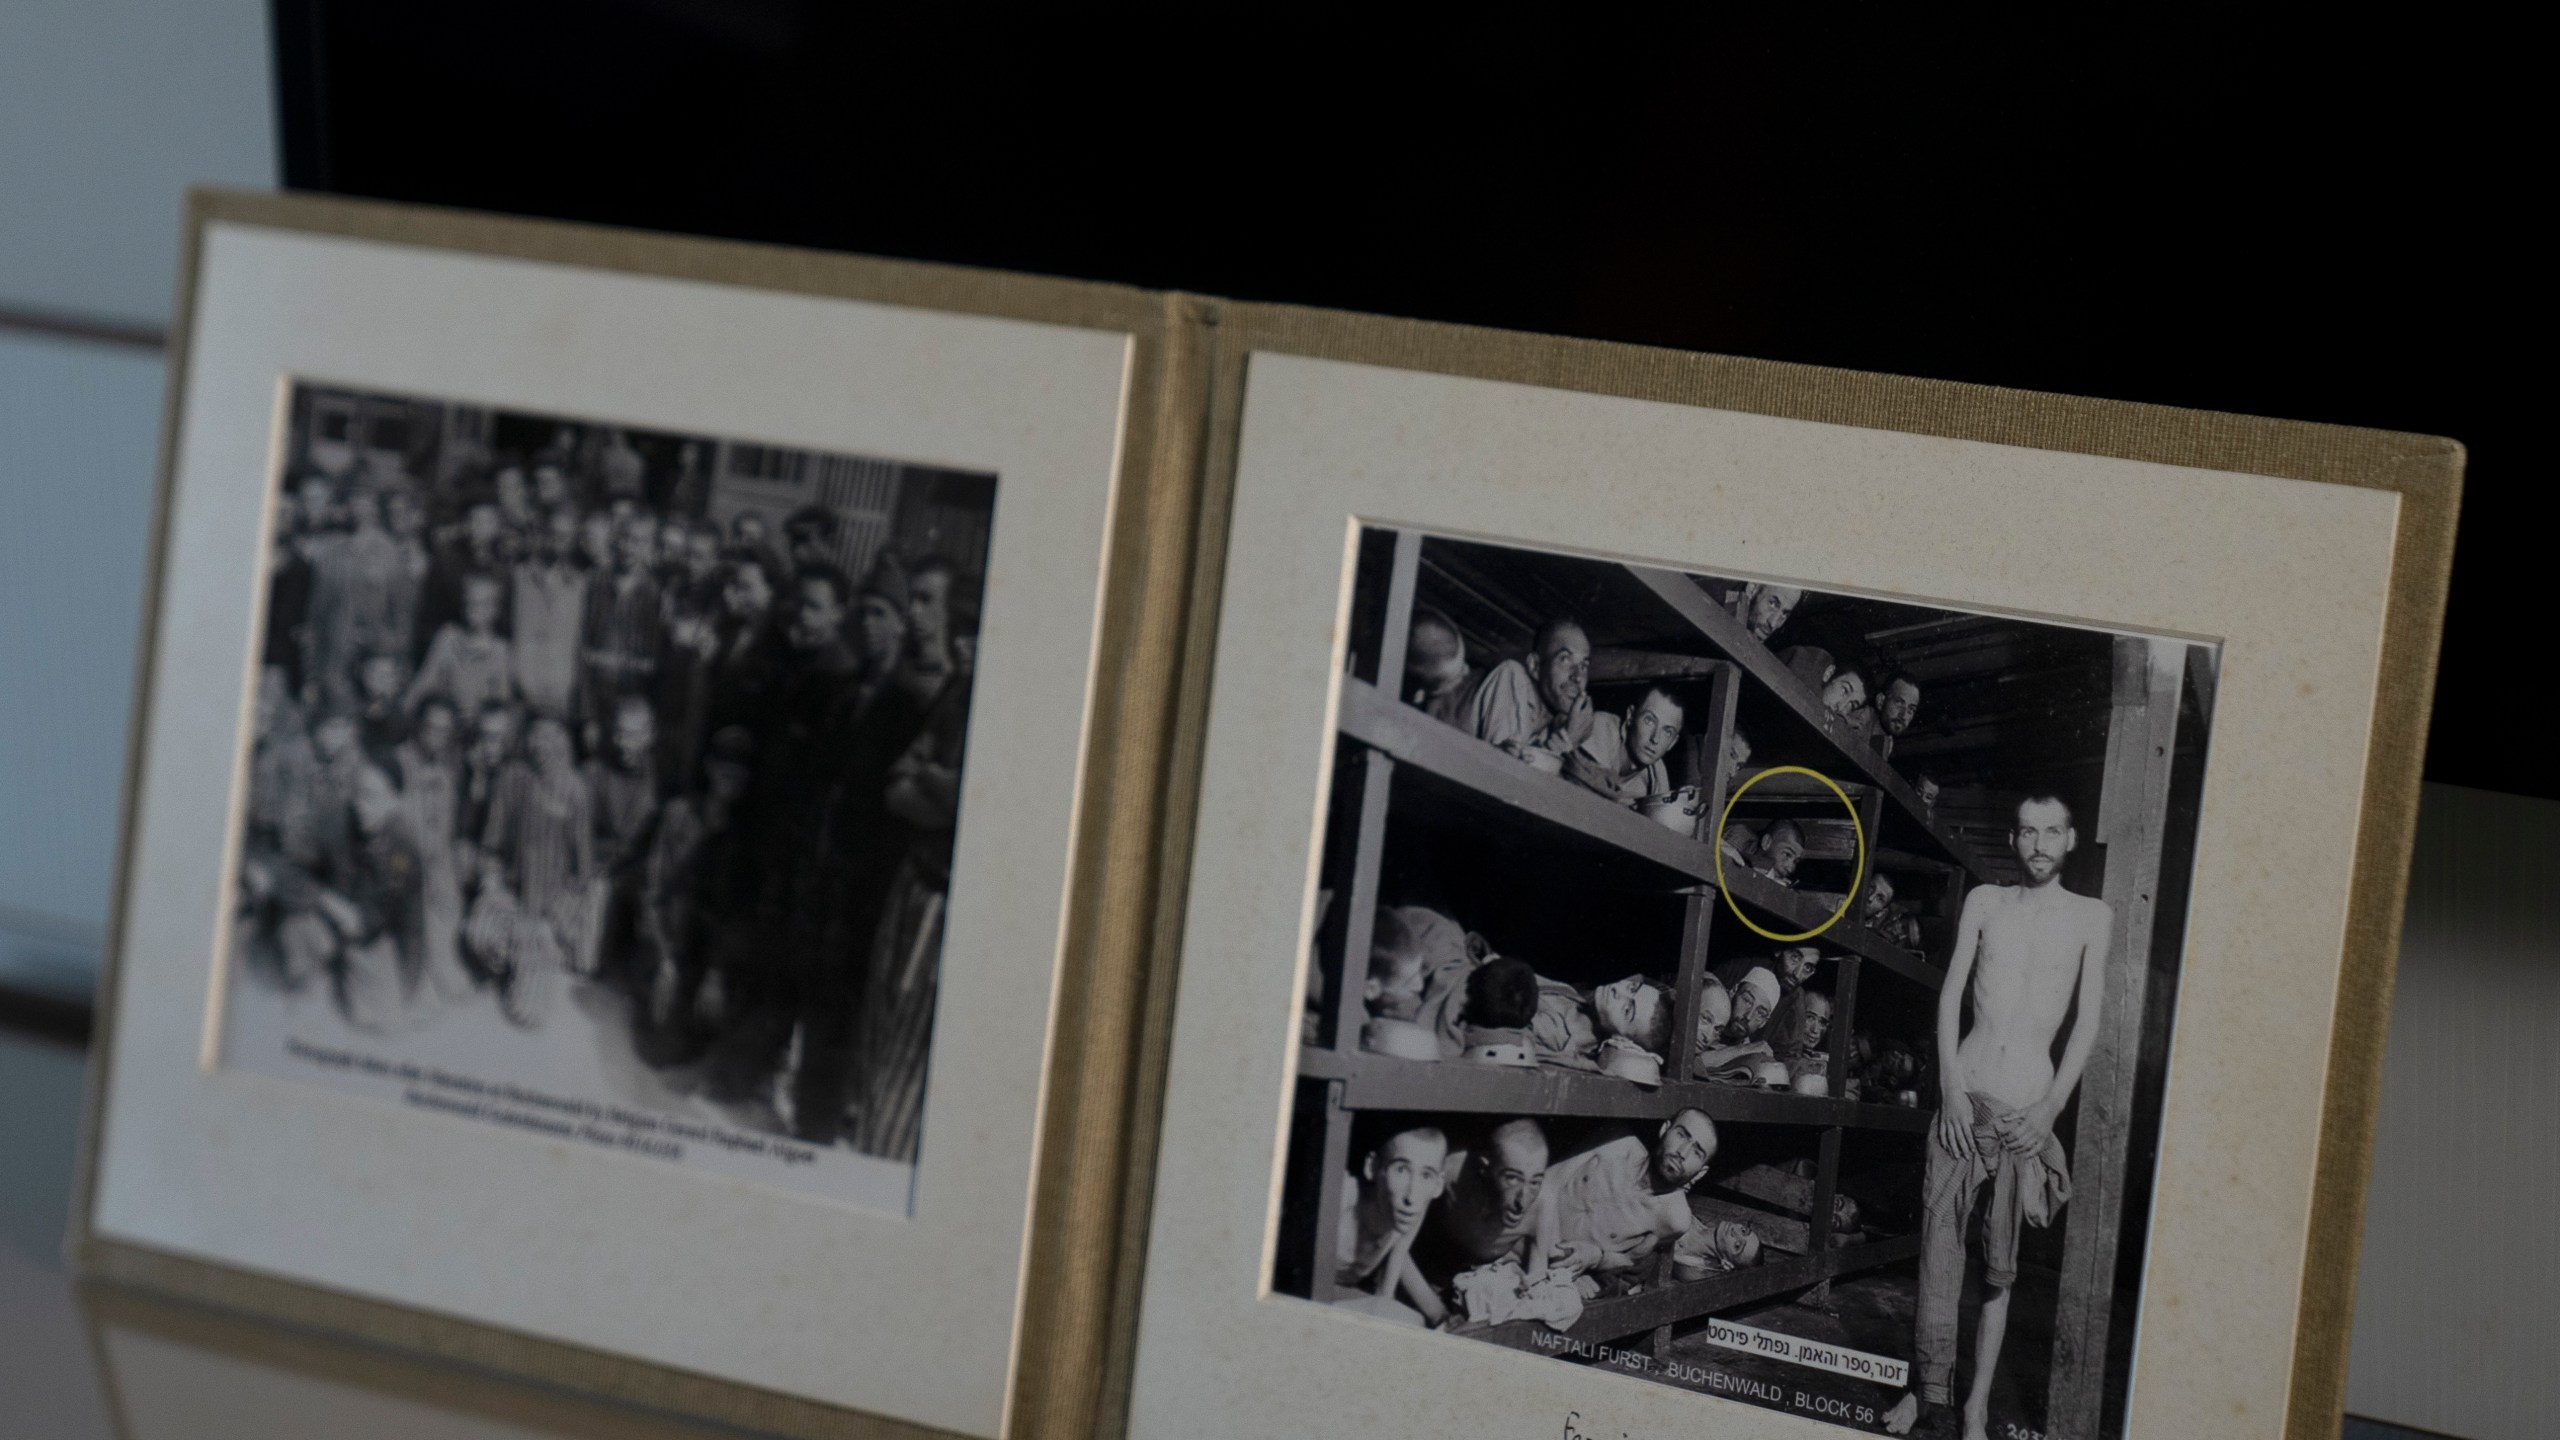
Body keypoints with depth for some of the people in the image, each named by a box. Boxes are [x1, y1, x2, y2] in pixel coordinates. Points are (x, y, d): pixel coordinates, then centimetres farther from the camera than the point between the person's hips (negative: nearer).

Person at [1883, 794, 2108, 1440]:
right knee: (1939, 1247, -3)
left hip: (2028, 1107, -1)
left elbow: (2088, 1019, 1)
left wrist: (2051, 1107, -8)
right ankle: (1931, 1384, 6)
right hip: (1964, 1095, 2)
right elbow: (1951, 995, 5)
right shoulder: (1984, 901, 9)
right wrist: (1951, 1088, -5)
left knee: (1999, 1265, 1)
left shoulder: (2092, 916, 5)